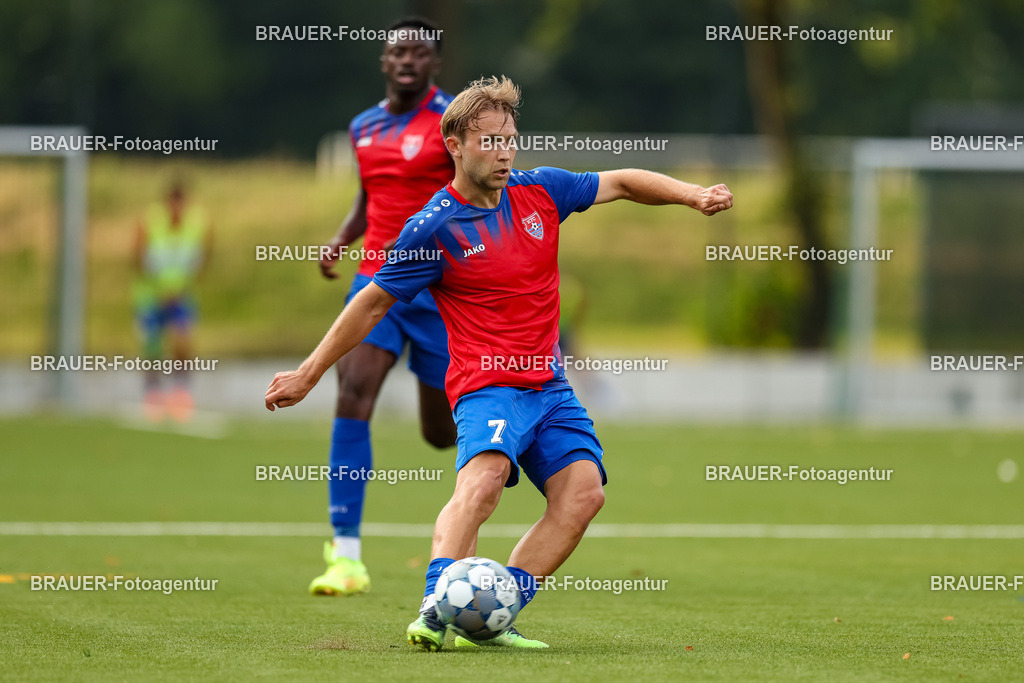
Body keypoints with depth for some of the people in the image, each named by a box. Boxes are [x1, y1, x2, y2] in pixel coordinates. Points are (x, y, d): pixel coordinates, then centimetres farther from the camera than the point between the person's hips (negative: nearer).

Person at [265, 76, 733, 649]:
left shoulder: (540, 190, 5)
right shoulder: (434, 227, -9)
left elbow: (621, 183, 18)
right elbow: (374, 303, -1)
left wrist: (692, 194, 4)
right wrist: (308, 375, 2)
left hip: (549, 385, 6)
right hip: (486, 385, -6)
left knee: (583, 492, -12)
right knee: (483, 478, -32)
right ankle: (435, 610, -42)